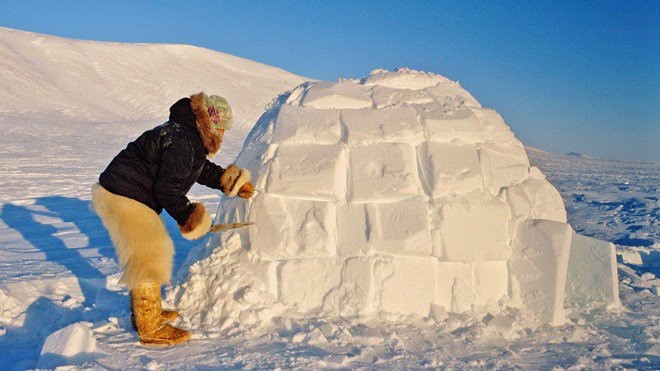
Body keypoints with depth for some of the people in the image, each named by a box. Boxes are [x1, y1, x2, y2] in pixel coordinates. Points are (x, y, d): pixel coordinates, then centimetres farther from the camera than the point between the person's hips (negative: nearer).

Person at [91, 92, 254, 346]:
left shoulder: (189, 137, 10)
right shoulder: (183, 142, -24)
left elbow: (203, 169, 26)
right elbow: (167, 189, -24)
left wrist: (226, 180, 16)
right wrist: (186, 217, -11)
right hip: (124, 199, -11)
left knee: (143, 256, 21)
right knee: (150, 257, -6)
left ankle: (144, 313, 36)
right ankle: (151, 329, 4)